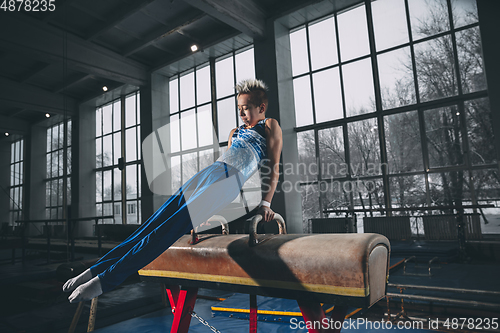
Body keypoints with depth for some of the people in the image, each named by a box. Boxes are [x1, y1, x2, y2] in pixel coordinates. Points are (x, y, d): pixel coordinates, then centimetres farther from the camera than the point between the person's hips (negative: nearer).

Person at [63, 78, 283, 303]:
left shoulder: (270, 126, 14)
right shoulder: (235, 132, 31)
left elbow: (273, 168, 5)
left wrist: (265, 204, -6)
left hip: (229, 182, -6)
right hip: (206, 174, 7)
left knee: (170, 228, -19)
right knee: (155, 223, -6)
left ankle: (107, 279, -18)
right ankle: (96, 269, -3)